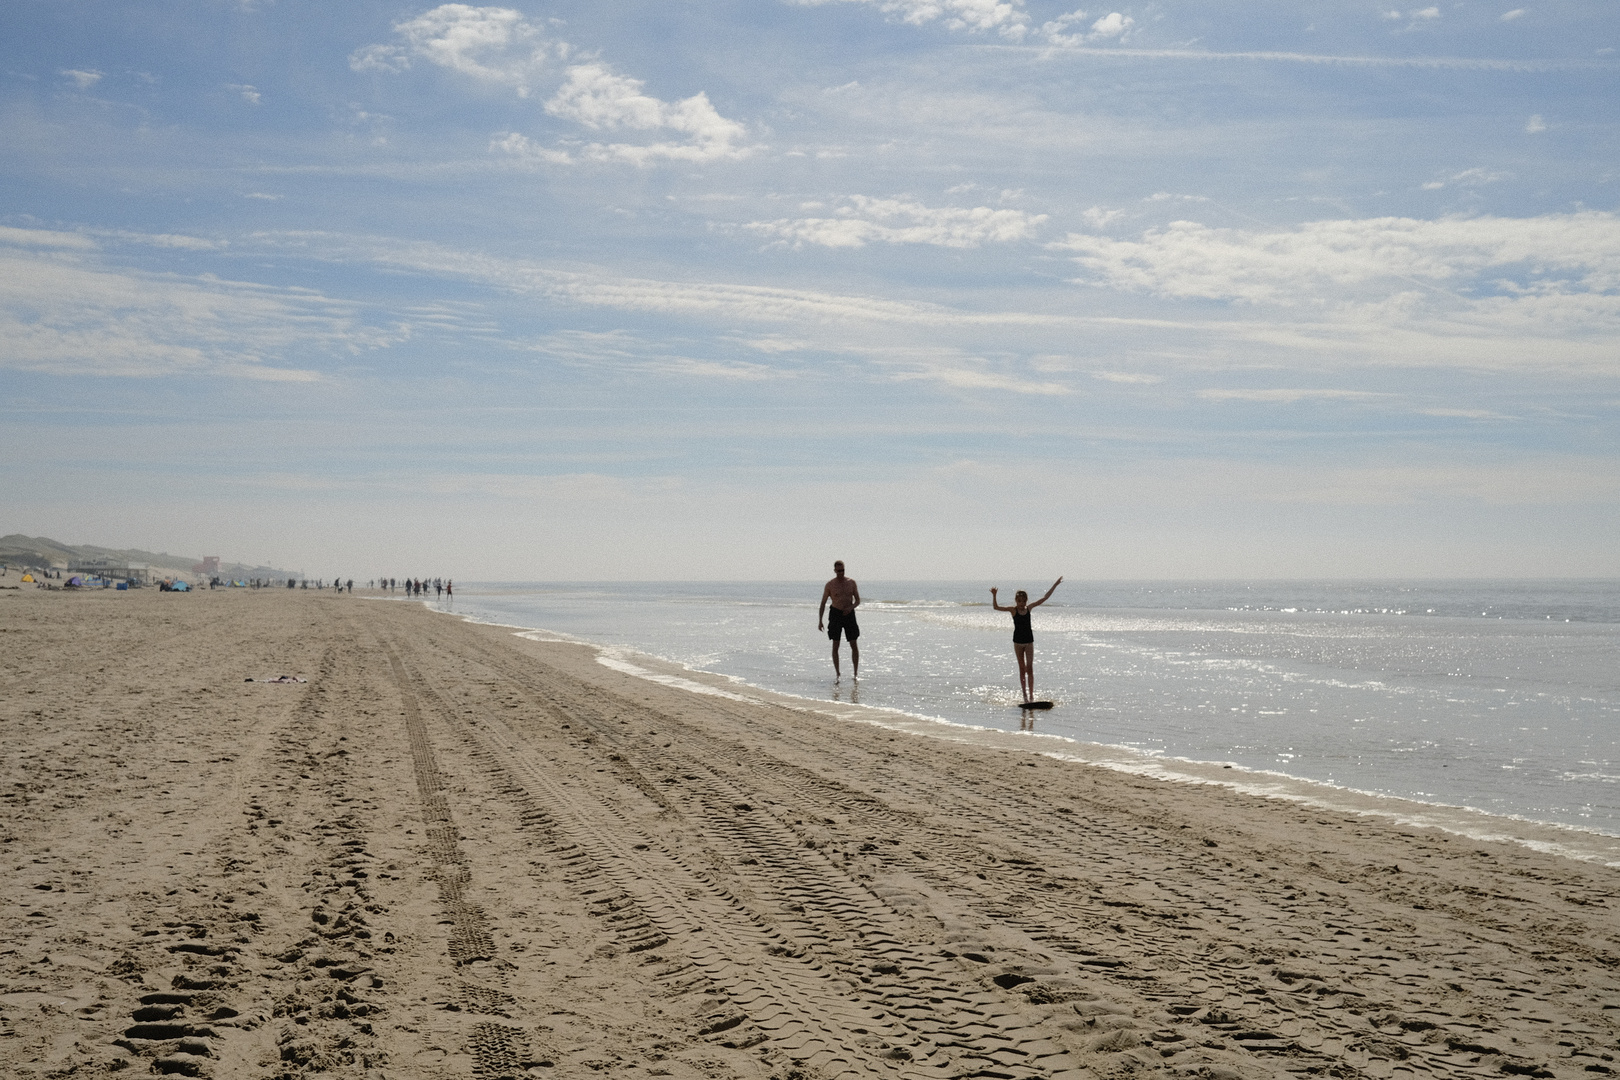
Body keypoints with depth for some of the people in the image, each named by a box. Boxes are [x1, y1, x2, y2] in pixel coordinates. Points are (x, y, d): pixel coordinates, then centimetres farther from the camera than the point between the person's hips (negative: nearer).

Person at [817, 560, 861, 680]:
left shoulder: (851, 582, 4)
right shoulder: (830, 585, -1)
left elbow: (858, 600, 8)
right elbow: (823, 603, 1)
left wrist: (851, 607, -14)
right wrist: (820, 621, -6)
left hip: (849, 614, 2)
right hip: (836, 614, -1)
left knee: (854, 645, -1)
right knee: (835, 645, -2)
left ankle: (855, 672, 7)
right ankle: (837, 673, 6)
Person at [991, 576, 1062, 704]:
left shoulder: (1029, 608, -1)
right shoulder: (1013, 610, -7)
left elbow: (1044, 598, 1)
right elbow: (996, 607, -15)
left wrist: (1055, 585, -2)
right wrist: (994, 596, -30)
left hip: (1029, 641, 1)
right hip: (1018, 641, -1)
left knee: (1030, 668, -5)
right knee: (1022, 668, 9)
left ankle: (1031, 693, -5)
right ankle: (1024, 693, 18)